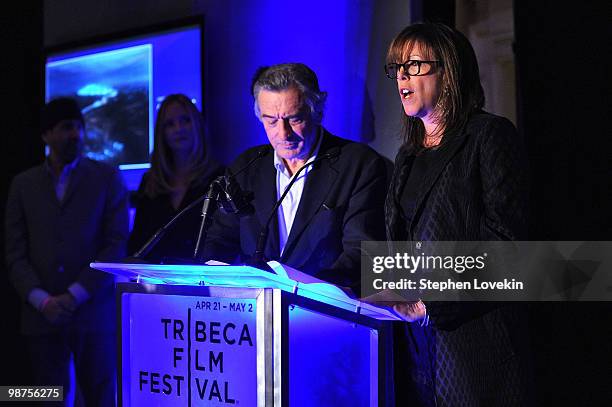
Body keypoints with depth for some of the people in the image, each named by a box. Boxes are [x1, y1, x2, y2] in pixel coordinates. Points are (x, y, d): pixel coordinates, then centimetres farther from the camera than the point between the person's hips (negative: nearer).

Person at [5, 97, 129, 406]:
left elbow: (116, 245, -2)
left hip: (94, 313, -2)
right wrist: (42, 301, -8)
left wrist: (75, 296, -10)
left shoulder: (108, 178, 5)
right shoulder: (23, 184, 11)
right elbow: (15, 253, 6)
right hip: (42, 317, 2)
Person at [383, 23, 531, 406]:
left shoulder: (491, 135, -3)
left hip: (470, 331, -6)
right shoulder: (410, 153, 21)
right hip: (415, 335, 6)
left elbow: (505, 240, -12)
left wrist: (433, 302, -17)